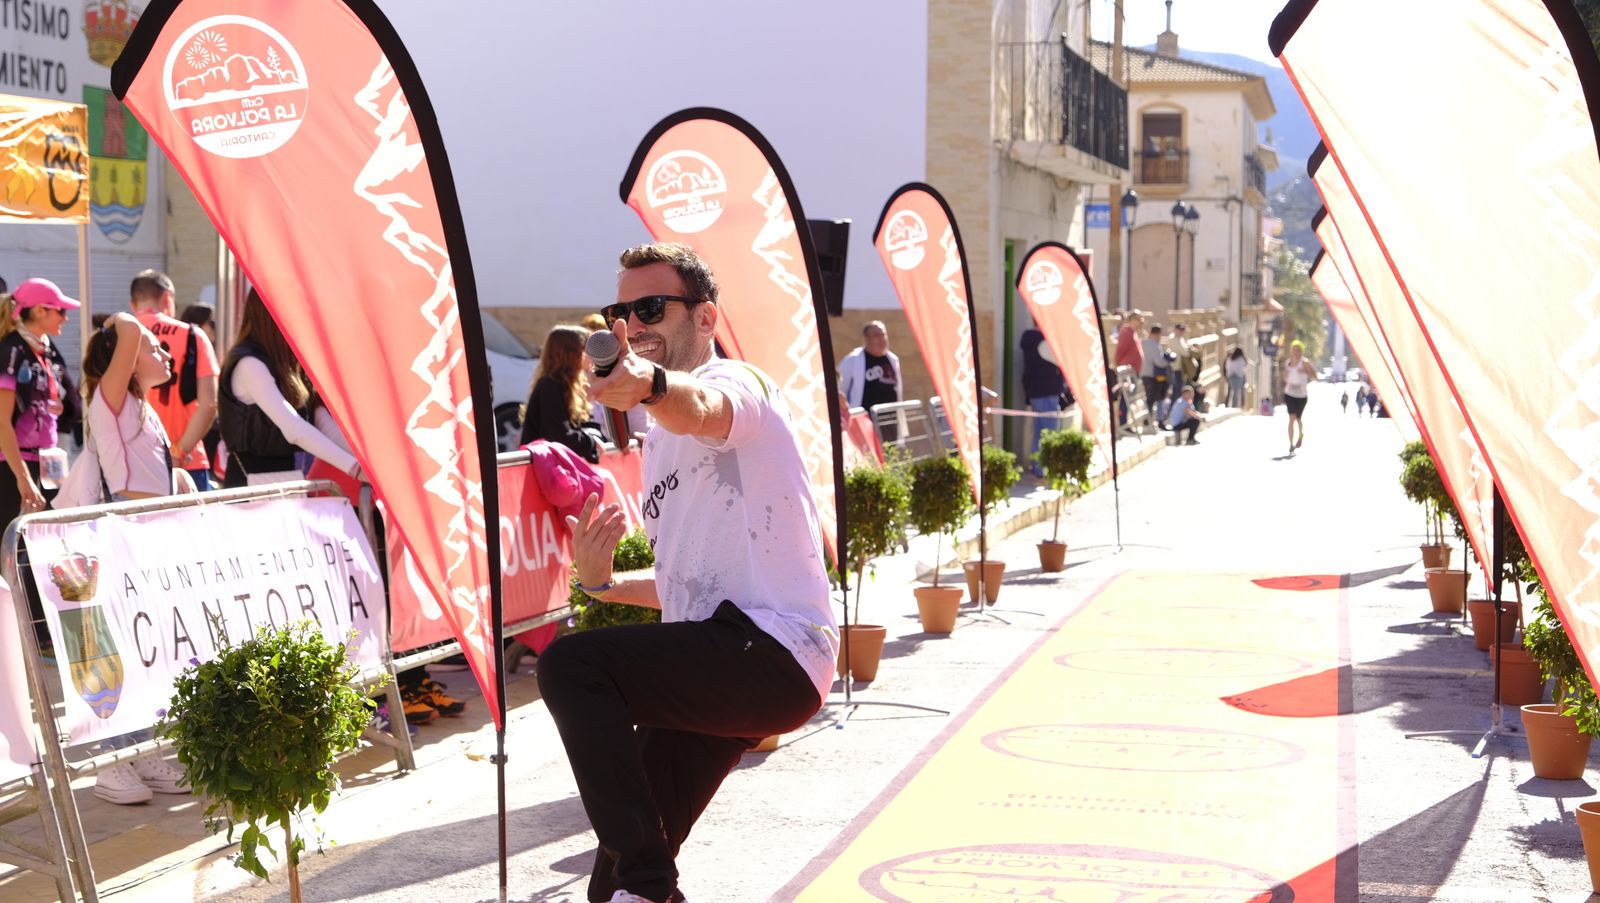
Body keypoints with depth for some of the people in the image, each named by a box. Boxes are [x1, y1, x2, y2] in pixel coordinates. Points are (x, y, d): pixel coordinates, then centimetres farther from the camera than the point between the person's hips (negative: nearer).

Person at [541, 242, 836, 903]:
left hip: (769, 649, -10)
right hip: (718, 675, 10)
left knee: (570, 665, -26)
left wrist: (651, 384, -56)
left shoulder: (737, 382, -5)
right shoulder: (658, 443, 23)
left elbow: (703, 408, -34)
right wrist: (604, 583, 13)